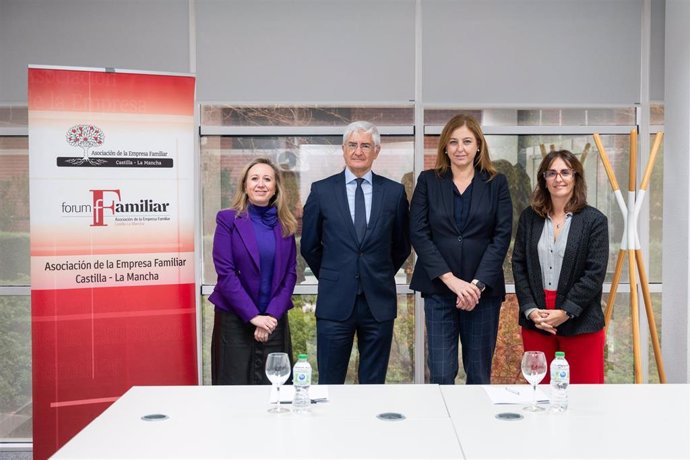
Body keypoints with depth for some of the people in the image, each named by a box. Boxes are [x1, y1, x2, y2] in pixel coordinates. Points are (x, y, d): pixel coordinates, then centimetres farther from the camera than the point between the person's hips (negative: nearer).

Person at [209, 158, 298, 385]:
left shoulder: (286, 225, 7)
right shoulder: (228, 220, -3)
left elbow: (290, 274, 4)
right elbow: (225, 272, -9)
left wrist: (272, 315, -8)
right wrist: (253, 316, -14)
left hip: (274, 321, 3)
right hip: (235, 320, -3)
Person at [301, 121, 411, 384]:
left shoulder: (394, 192, 3)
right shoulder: (321, 191, 1)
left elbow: (401, 246, 13)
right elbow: (309, 246, 9)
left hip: (379, 301, 1)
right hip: (335, 302, -1)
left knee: (374, 383, 10)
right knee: (330, 383, 5)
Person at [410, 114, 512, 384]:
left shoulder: (497, 183, 6)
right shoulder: (428, 181, 5)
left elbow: (502, 236, -1)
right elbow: (418, 233, -3)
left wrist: (478, 283, -13)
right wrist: (451, 280, -12)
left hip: (484, 289, 1)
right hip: (439, 289, 0)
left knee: (480, 373, 8)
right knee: (441, 374, -1)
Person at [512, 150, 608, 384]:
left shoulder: (594, 220, -3)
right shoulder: (529, 217, 7)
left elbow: (595, 273, -8)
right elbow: (518, 265, 4)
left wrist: (565, 312, -14)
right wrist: (530, 309, -6)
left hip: (580, 322, -2)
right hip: (535, 320, 3)